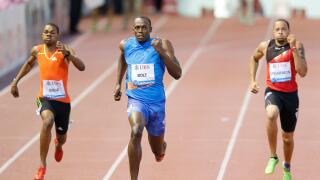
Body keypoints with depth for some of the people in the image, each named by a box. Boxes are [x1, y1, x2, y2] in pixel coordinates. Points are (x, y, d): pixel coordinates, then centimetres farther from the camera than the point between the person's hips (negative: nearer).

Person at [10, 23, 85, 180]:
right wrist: (15, 81, 20)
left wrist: (67, 53, -37)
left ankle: (58, 145, 61)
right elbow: (29, 64, 23)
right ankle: (42, 165, -28)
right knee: (47, 121, -34)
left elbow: (81, 67, -24)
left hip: (63, 100, 0)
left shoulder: (65, 50, -10)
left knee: (61, 137, 17)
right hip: (44, 98, 0)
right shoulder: (37, 50, 0)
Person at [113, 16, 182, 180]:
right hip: (136, 100, -1)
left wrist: (161, 52, -22)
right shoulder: (126, 45, 2)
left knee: (157, 150, 15)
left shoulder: (163, 45, -5)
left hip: (157, 103, 1)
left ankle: (161, 147, 56)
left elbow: (177, 74, -11)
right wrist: (118, 83, 21)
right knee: (136, 131, -33)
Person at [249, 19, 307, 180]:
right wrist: (252, 80, 12)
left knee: (288, 137, 13)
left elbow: (303, 72, -22)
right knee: (271, 114, -36)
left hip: (290, 94, 0)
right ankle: (273, 157, -22)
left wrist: (294, 48, -27)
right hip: (273, 92, 0)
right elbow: (254, 58, 22)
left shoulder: (296, 46, -10)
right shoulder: (265, 46, -1)